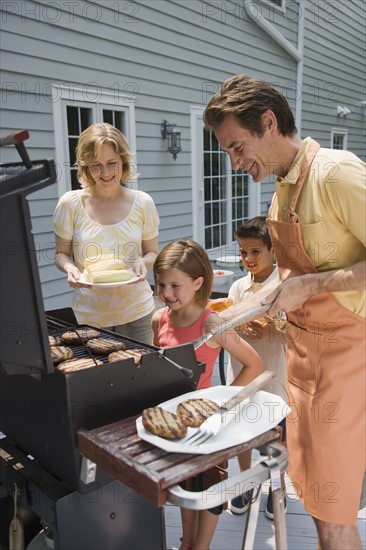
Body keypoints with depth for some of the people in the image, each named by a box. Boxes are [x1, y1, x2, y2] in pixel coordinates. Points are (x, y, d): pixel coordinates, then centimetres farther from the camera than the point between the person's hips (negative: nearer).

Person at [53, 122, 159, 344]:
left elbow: (152, 252, 6)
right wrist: (70, 268, -17)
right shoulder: (70, 203, -6)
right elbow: (62, 253, 4)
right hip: (89, 314, -1)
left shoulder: (142, 203, -3)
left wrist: (143, 263, -16)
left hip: (136, 311, 1)